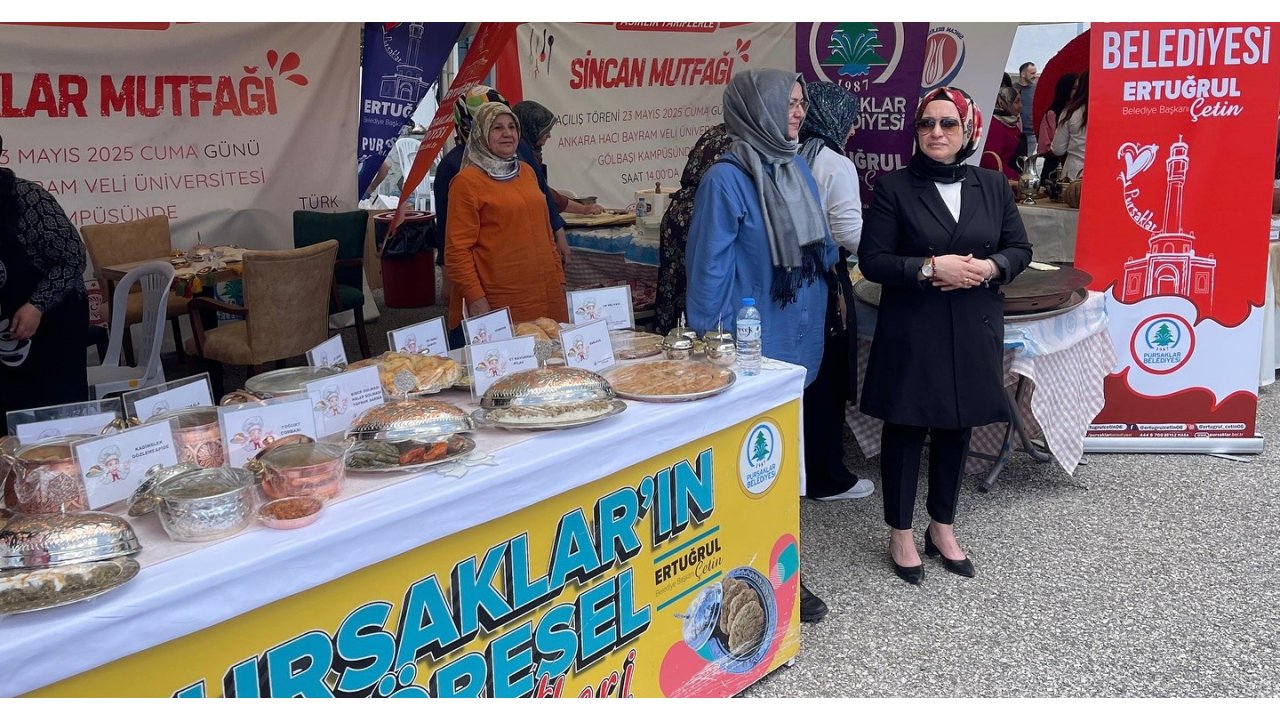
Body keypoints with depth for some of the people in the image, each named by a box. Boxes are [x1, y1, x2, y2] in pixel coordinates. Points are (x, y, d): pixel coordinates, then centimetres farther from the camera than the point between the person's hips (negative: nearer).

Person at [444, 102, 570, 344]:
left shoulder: (527, 171, 17)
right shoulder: (467, 181, -4)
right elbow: (457, 250, -9)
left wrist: (559, 279, 18)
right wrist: (475, 299, -16)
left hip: (546, 297, 6)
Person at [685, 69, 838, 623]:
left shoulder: (797, 169, 9)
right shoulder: (726, 179, -15)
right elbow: (709, 268, -15)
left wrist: (819, 316, 16)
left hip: (798, 339, 8)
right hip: (753, 346, -8)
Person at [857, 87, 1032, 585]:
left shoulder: (992, 186, 7)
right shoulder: (894, 187, -5)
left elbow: (1019, 249, 9)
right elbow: (871, 259, -9)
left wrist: (989, 268, -12)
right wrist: (930, 268, -21)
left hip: (973, 331, 4)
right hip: (911, 332, -4)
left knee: (956, 428, 13)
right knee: (905, 429, 4)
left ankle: (942, 527, 30)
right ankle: (900, 533, 20)